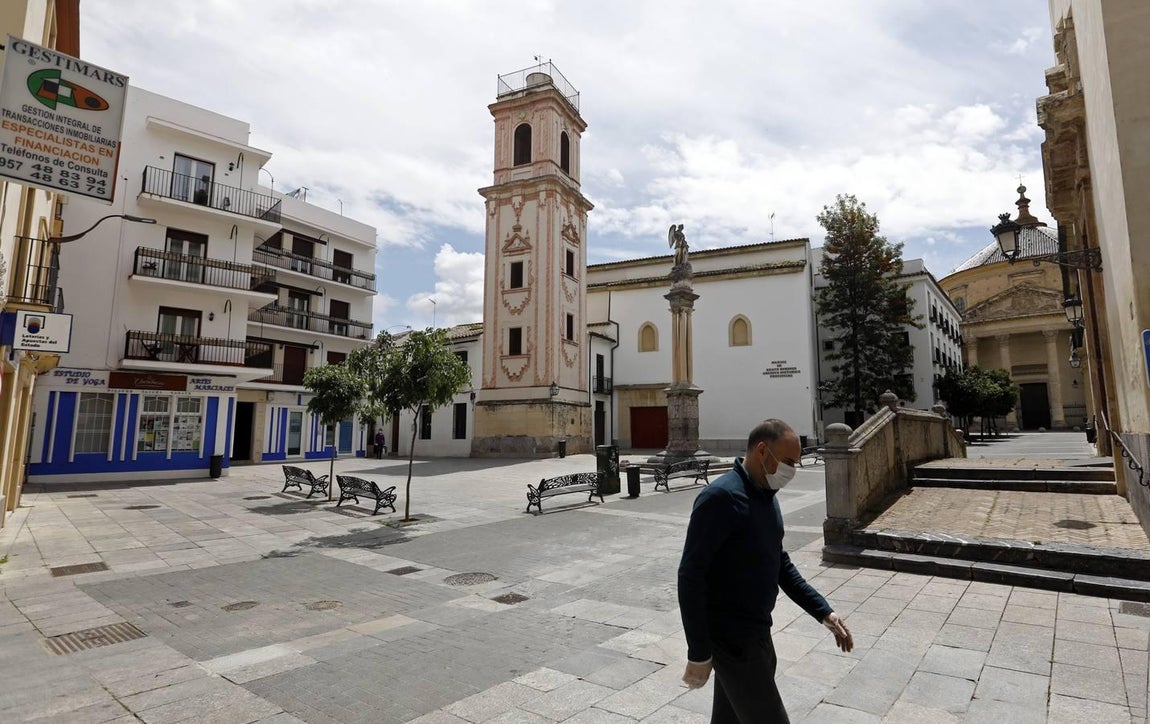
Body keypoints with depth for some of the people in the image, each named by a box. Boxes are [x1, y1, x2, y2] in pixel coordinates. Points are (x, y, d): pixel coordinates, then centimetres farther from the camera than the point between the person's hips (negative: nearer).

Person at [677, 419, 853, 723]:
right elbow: (690, 576, -23)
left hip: (755, 632, 8)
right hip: (731, 638, -8)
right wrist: (698, 653, -21)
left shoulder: (767, 495, 6)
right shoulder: (721, 497, -23)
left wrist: (823, 611, 11)